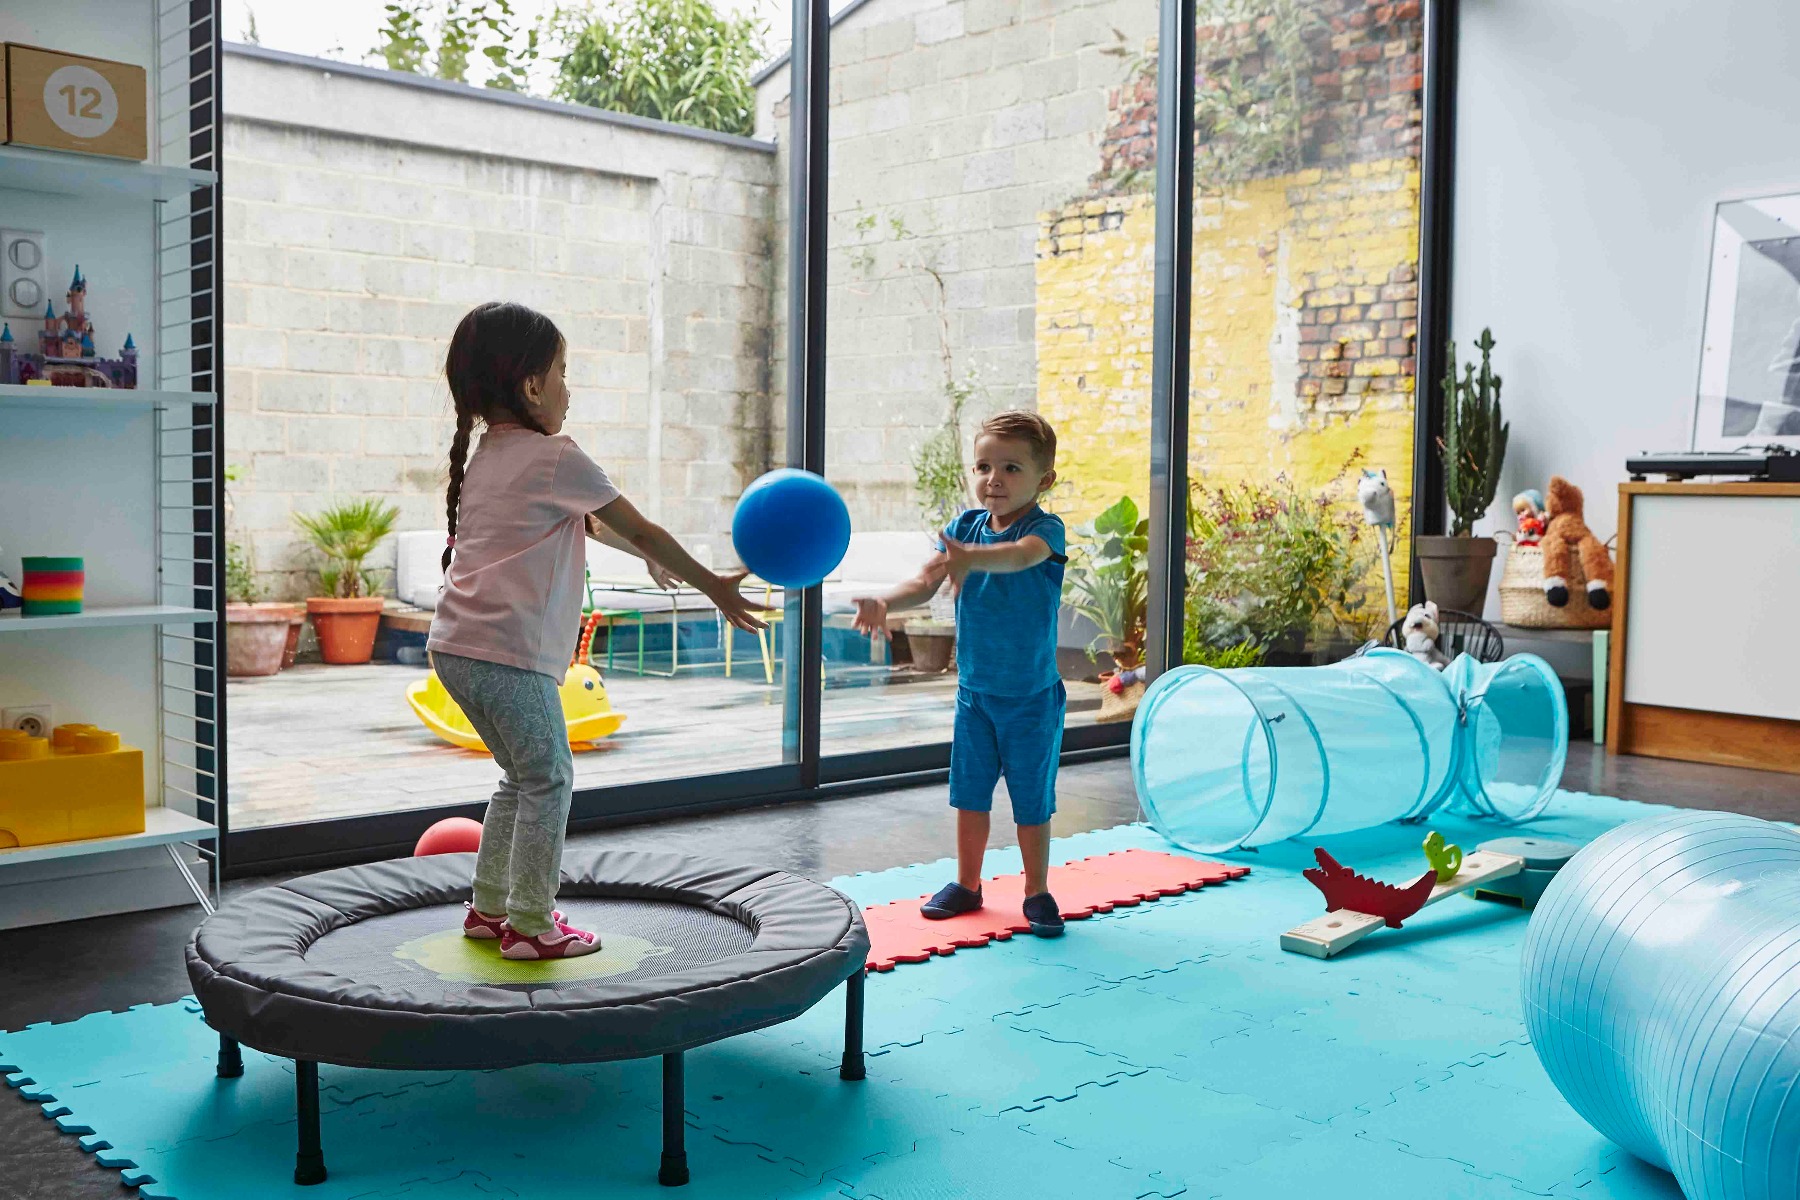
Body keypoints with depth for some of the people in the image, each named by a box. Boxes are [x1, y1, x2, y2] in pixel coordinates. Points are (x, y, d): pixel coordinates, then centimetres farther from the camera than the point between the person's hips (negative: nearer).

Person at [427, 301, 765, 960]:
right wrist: (713, 585, 8)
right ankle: (530, 925, 6)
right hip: (510, 651, -9)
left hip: (457, 647, 9)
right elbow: (641, 531, -1)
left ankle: (489, 906, 26)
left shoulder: (484, 458, 19)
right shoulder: (556, 458, -8)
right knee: (548, 778, 2)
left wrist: (648, 552, 34)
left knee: (523, 777, 20)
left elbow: (587, 522, 28)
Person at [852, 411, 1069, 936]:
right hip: (974, 691, 4)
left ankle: (1037, 892, 22)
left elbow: (1022, 554, -40)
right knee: (969, 793, 13)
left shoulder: (1046, 528, -16)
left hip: (1032, 696, -4)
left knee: (1032, 799, 6)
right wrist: (885, 602, -29)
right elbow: (924, 582, -8)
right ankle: (967, 883, 29)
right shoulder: (965, 526, -1)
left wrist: (971, 557, -59)